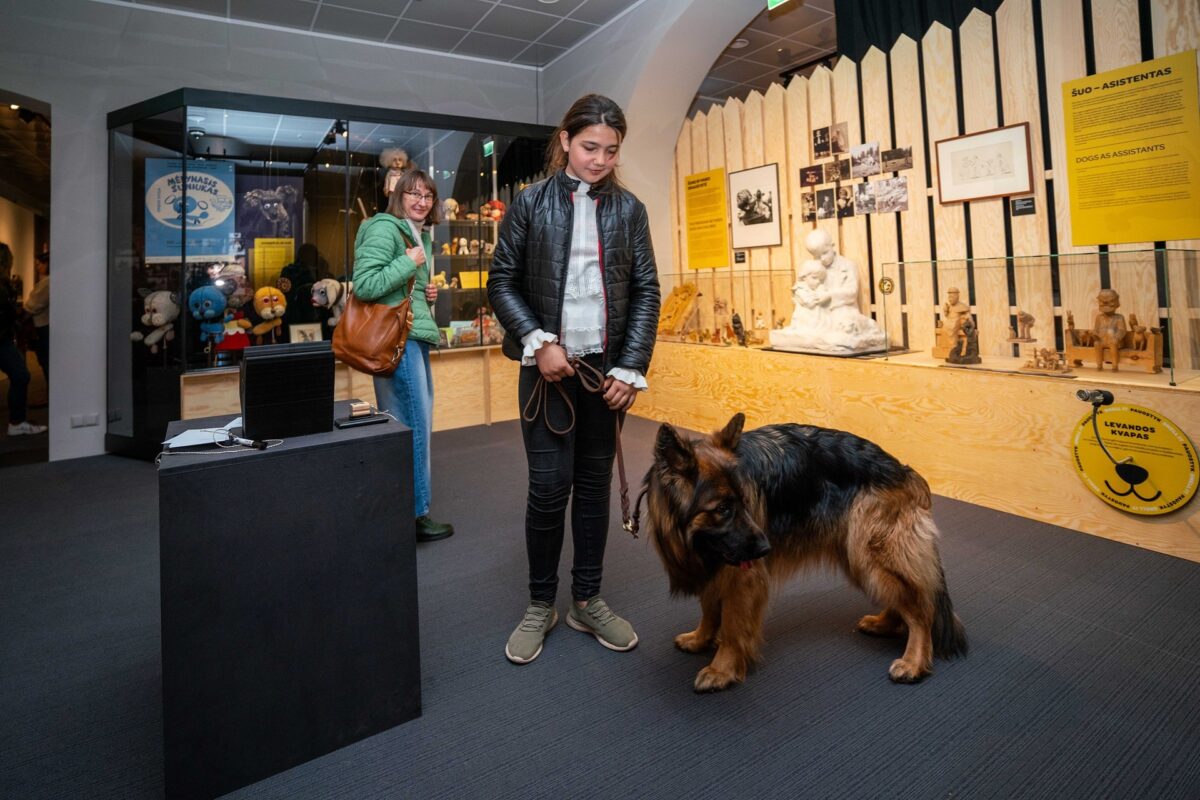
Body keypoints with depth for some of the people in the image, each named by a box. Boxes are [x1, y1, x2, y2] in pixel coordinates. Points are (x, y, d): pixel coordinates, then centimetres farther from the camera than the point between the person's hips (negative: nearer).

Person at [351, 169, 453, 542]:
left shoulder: (420, 235, 20)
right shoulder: (384, 228, -10)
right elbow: (365, 286, -20)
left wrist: (427, 293, 11)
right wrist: (410, 263, -15)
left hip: (414, 337, 10)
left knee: (403, 425, 14)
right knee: (414, 426, -6)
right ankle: (413, 514, 5)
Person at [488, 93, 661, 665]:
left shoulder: (628, 209, 8)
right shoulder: (531, 203, 3)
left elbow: (646, 291, 5)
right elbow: (502, 281, 2)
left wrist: (631, 367, -3)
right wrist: (537, 342, -11)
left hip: (607, 368, 2)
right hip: (548, 366, -2)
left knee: (595, 484, 9)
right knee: (549, 486, -2)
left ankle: (588, 601, 24)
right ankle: (540, 605, 18)